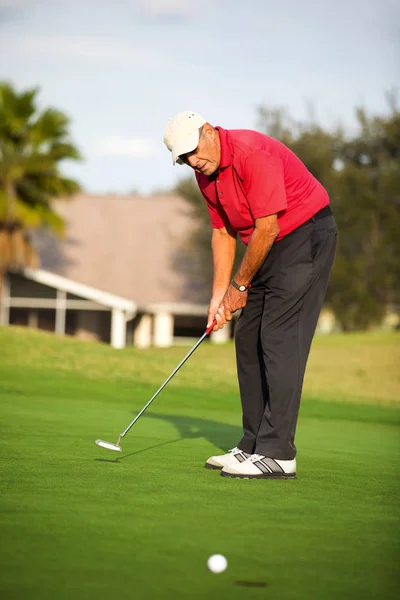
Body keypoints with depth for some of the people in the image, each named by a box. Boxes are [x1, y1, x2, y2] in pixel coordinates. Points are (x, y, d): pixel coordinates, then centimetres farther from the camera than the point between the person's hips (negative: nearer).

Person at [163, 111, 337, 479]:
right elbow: (223, 231, 13)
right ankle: (254, 445, 14)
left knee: (280, 341, -15)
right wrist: (219, 295, 5)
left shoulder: (252, 153, -25)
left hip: (307, 234, -10)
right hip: (272, 246, 10)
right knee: (248, 340, 8)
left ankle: (278, 454, -16)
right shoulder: (206, 175, 4)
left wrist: (239, 286, -13)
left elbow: (267, 227, -24)